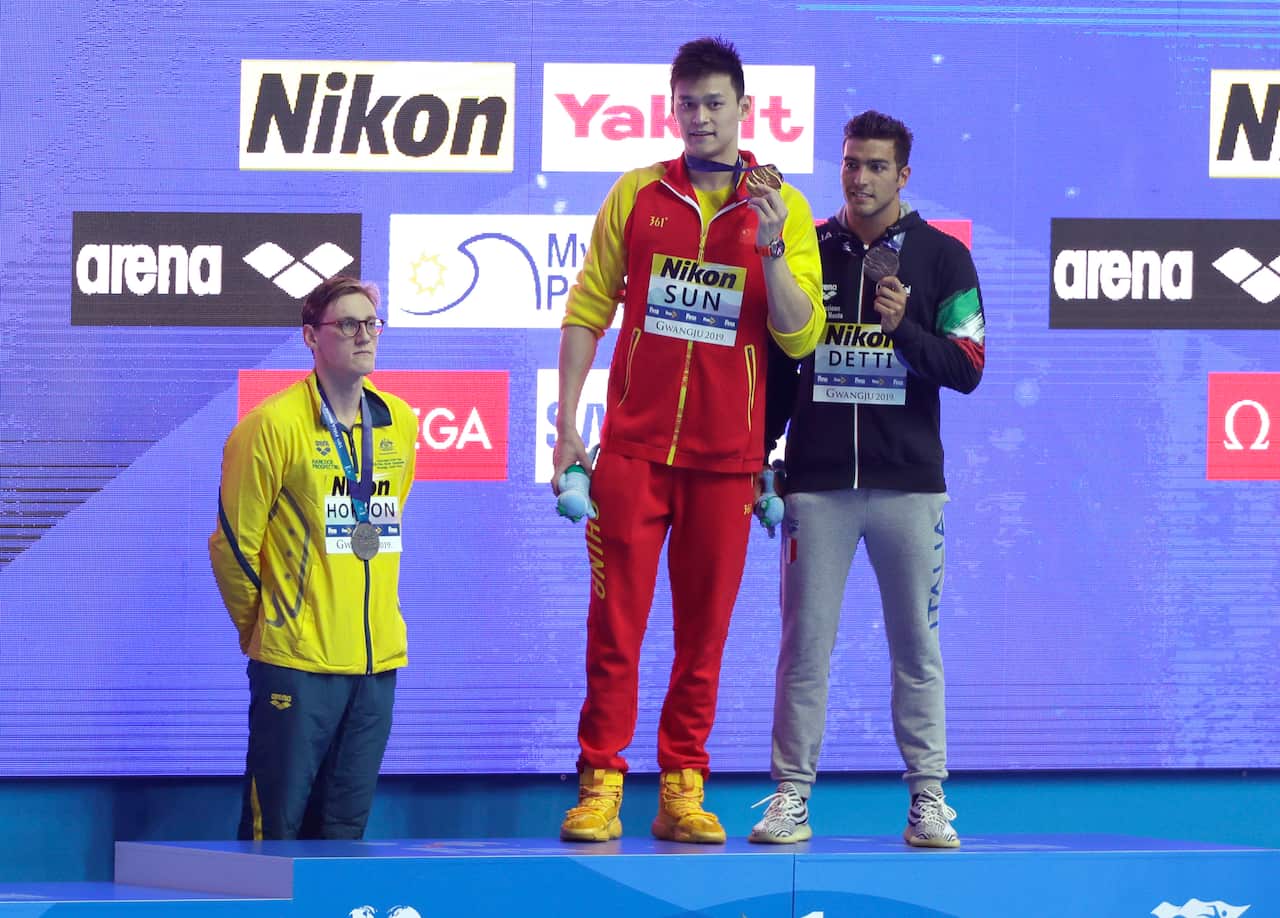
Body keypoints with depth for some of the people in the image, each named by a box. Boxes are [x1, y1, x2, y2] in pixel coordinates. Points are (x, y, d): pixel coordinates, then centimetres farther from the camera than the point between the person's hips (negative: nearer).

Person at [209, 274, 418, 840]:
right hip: (296, 663, -5)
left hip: (378, 659, 5)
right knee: (276, 826, -3)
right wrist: (263, 628, 7)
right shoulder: (274, 427, -9)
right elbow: (233, 543, -3)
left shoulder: (400, 424, 9)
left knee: (345, 829, 8)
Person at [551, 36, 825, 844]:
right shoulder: (637, 195, 7)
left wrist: (769, 249, -15)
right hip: (634, 444, 0)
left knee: (705, 631, 3)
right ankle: (600, 785, -1)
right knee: (616, 622, -4)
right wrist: (567, 423, 3)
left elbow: (801, 336, 0)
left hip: (726, 455, 0)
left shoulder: (782, 208, 4)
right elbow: (588, 311, 10)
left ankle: (683, 790, 9)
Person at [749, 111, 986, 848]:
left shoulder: (943, 259, 4)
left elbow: (967, 369, -2)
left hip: (908, 483, -1)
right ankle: (792, 795, 3)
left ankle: (928, 800, 5)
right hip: (817, 482, 1)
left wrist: (905, 328, -18)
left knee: (917, 648, 1)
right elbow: (777, 368, 14)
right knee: (805, 645, 0)